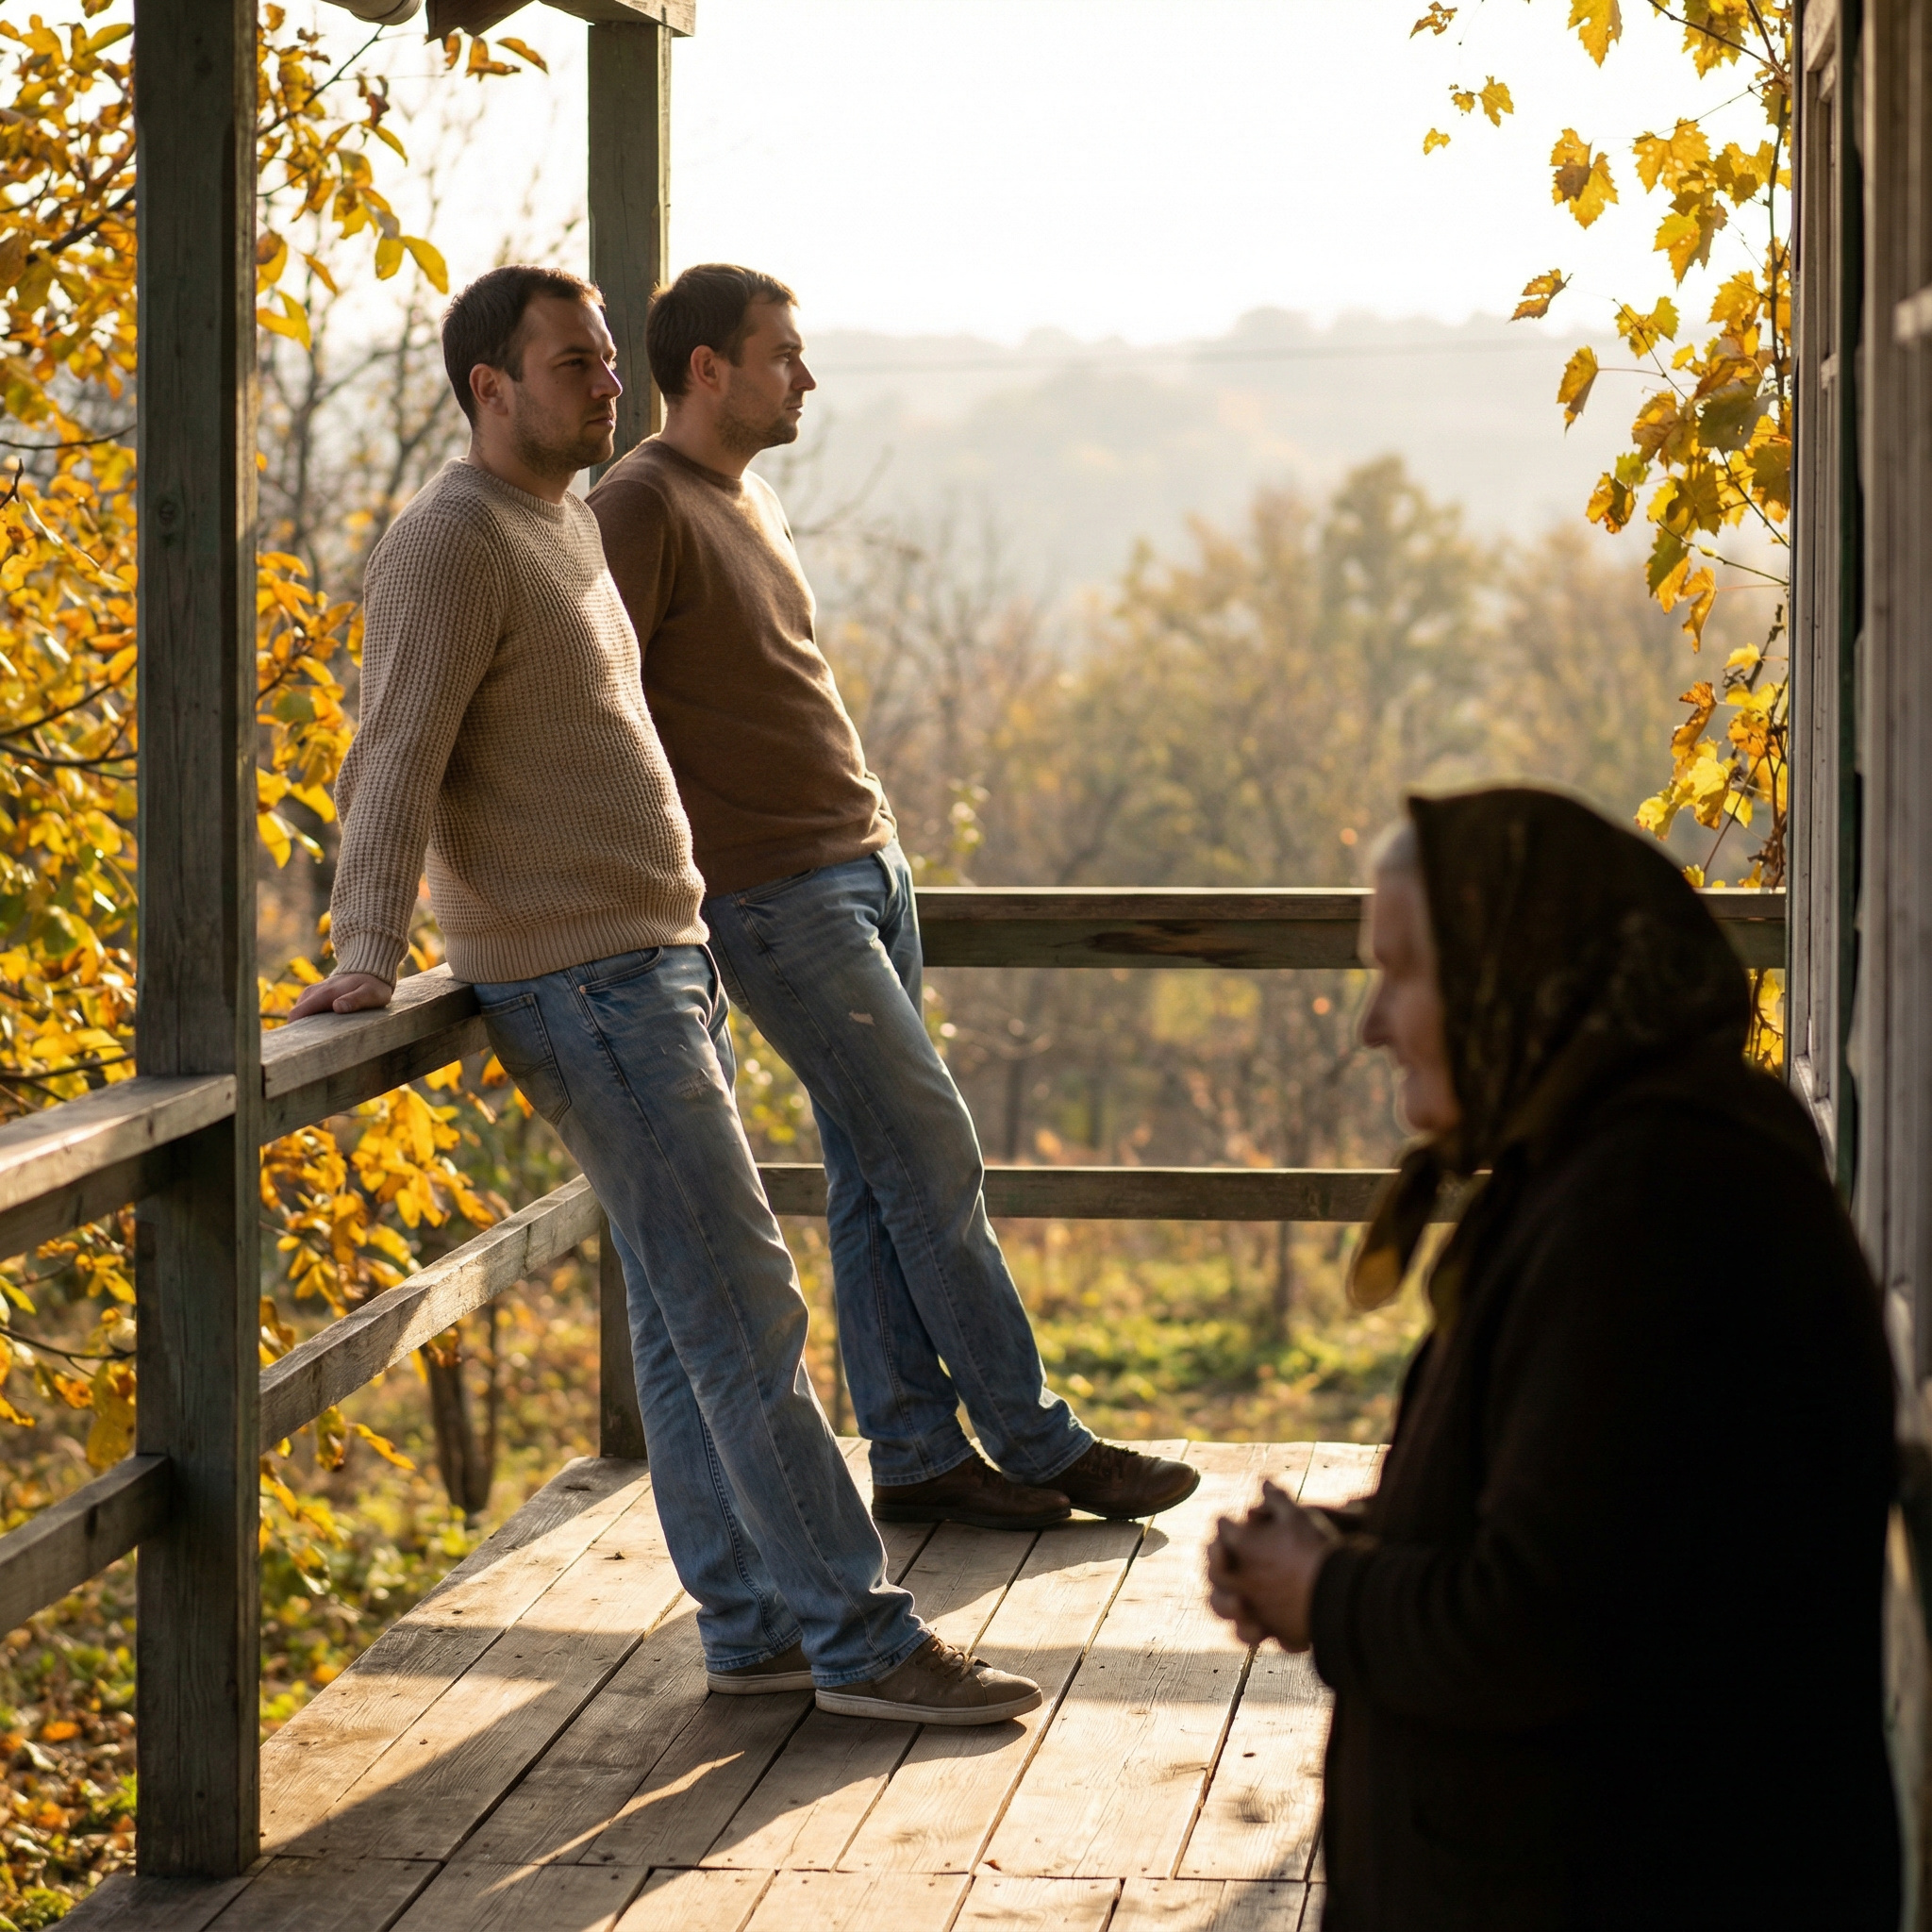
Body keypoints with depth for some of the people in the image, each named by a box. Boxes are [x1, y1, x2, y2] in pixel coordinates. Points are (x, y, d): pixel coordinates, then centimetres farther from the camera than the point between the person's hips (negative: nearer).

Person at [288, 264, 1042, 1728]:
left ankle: (753, 1623, 17)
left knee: (688, 1323, 11)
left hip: (660, 961, 10)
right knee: (744, 1316, -8)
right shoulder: (452, 544, -12)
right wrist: (366, 953, -30)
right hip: (583, 984, -10)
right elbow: (395, 764, -20)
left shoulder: (573, 524, 17)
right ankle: (860, 1638, -5)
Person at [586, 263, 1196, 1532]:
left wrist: (875, 845, 19)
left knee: (876, 1179, 9)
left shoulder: (752, 499, 16)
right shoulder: (642, 510, -13)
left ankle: (918, 1455, 13)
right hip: (780, 895, -9)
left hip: (870, 863, 9)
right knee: (935, 1159, -6)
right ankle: (1038, 1446, 3)